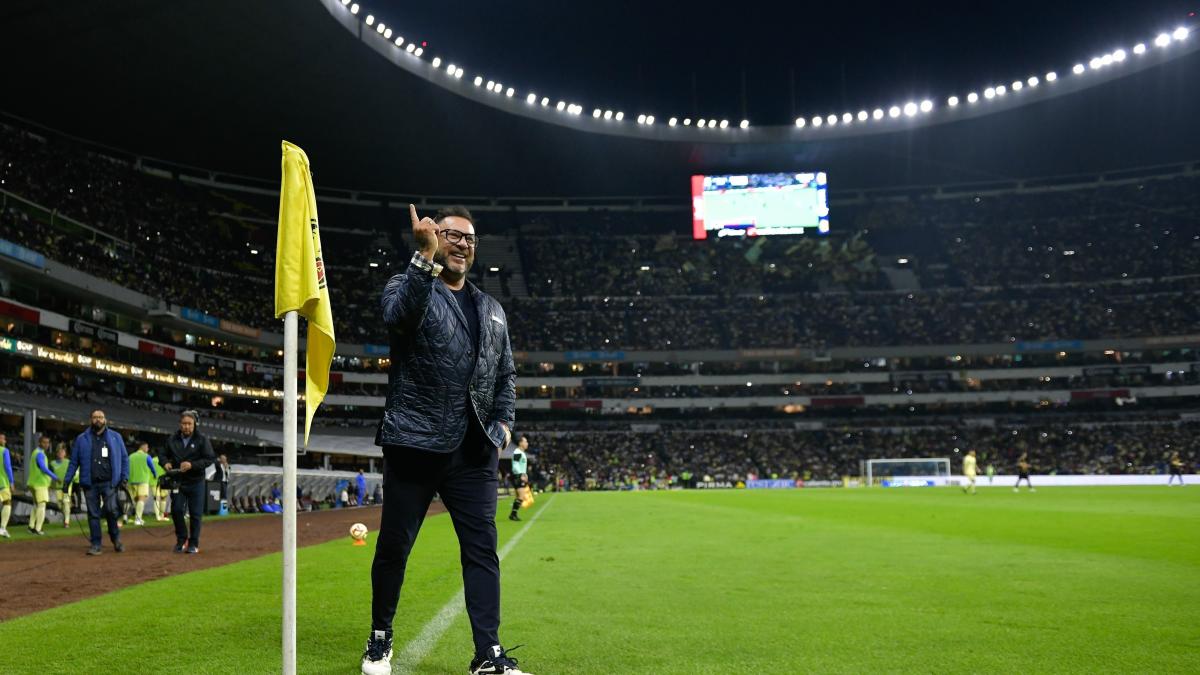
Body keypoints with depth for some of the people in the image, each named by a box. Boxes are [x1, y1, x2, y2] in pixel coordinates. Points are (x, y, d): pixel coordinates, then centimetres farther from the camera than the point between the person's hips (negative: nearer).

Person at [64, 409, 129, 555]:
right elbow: (73, 461, 11)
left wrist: (124, 477, 2)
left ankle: (116, 539, 5)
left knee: (111, 509, -15)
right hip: (90, 483, 1)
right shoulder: (81, 439, 10)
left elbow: (124, 459, 12)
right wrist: (67, 480, 4)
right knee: (93, 514, 3)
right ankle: (96, 545, 10)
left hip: (109, 482, -1)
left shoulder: (115, 437, 10)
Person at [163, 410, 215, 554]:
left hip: (196, 482, -3)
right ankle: (181, 539, 19)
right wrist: (166, 463, -5)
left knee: (196, 514, 1)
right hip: (177, 481, 3)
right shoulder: (172, 439, 6)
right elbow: (164, 455, 18)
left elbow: (210, 458, -7)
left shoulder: (202, 439, -3)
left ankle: (193, 543, 11)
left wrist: (192, 465, -19)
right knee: (176, 510, -1)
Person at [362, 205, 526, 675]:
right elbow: (400, 316, -22)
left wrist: (504, 422, 8)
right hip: (414, 443, -4)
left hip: (474, 450, 4)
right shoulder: (405, 285, 3)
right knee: (394, 546, 6)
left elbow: (505, 374, 23)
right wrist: (425, 260, -33)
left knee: (482, 548, 1)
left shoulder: (492, 309, 19)